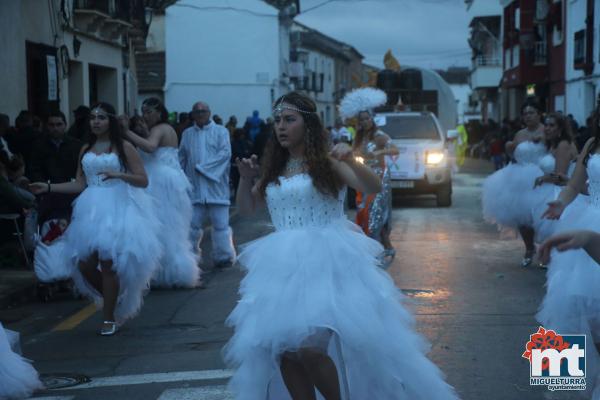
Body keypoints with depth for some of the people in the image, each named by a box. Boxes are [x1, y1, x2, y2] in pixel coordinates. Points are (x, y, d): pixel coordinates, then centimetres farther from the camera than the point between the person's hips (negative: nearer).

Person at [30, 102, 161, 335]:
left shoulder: (123, 147, 0)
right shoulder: (85, 150, 14)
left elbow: (143, 181, -5)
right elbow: (80, 185, 12)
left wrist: (118, 174, -19)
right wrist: (49, 188, 6)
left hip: (117, 209, -5)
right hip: (92, 211, 5)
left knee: (108, 264, -7)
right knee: (85, 265, -1)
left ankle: (110, 318, 8)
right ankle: (117, 301, 23)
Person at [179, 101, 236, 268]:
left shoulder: (220, 131, 4)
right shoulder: (187, 134, 15)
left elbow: (225, 153, -9)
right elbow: (182, 159, 18)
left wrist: (202, 167, -12)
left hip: (216, 186, -3)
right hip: (194, 187, 3)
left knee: (220, 223, -2)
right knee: (192, 224, 1)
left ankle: (223, 256, 7)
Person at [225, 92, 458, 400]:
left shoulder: (325, 163, -1)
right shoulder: (274, 170, 15)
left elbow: (373, 187, -11)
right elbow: (247, 208, 21)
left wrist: (351, 162, -28)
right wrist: (246, 178, 3)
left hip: (325, 263, -6)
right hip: (284, 268, 6)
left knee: (307, 346, -19)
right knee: (279, 349, -2)